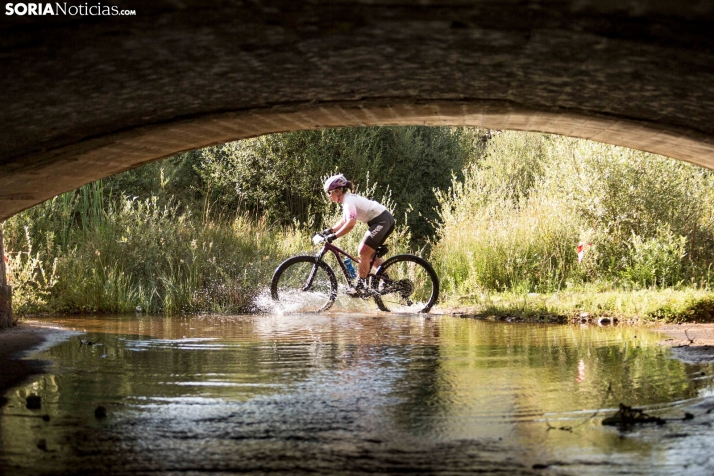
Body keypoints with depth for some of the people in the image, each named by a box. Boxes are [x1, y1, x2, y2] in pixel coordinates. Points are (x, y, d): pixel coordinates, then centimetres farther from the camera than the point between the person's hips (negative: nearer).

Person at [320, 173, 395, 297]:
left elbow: (350, 224, -30)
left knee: (363, 253, -9)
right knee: (368, 253, 17)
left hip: (382, 222, -10)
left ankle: (360, 287, -6)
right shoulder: (347, 199, 13)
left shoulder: (349, 201, -17)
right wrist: (330, 231, 8)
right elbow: (344, 221, 20)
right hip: (385, 220, 10)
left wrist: (334, 236, -28)